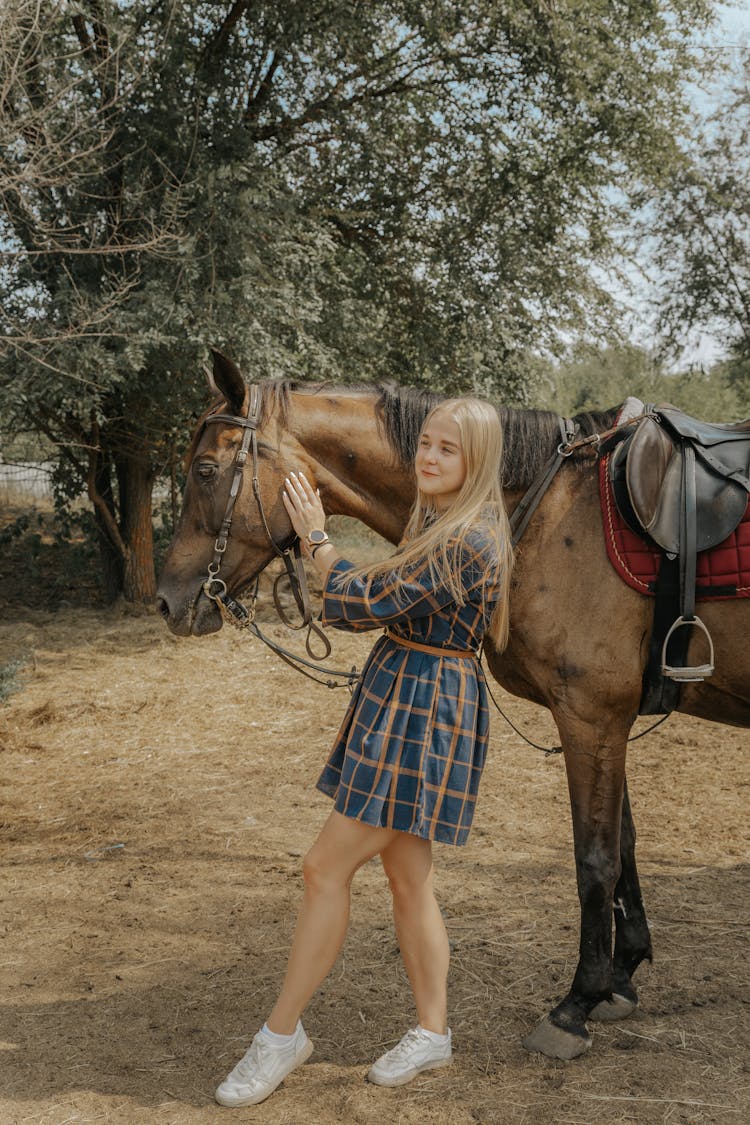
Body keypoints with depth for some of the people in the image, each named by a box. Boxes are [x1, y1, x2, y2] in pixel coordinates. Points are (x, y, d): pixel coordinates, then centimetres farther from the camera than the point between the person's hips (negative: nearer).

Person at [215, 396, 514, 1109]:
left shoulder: (467, 541, -19)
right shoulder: (437, 523, 13)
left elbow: (366, 601, -18)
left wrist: (314, 536, -6)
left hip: (424, 708, -10)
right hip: (399, 694, 10)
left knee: (327, 867, -5)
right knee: (407, 877, 15)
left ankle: (281, 1034, 9)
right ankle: (432, 1032, 27)